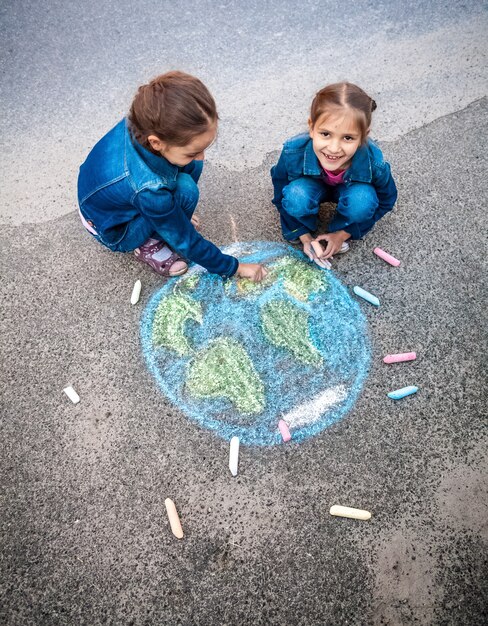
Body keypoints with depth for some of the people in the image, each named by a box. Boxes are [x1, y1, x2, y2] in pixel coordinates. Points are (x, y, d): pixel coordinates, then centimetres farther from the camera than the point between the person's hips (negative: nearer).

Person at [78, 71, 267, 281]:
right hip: (115, 232, -6)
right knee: (185, 189, -29)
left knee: (190, 166, -11)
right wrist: (235, 267, -16)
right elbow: (187, 242, -27)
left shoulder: (145, 123, -26)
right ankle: (148, 245, -5)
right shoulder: (149, 188, -42)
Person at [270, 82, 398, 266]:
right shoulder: (293, 153, -37)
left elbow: (386, 201, -13)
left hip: (349, 191, 1)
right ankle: (307, 229, -2)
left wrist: (342, 234, -14)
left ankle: (338, 228, -2)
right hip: (312, 187, 0)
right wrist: (305, 237, -17)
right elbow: (281, 199, -17)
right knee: (295, 195, -34)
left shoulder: (374, 163, -35)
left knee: (363, 201, -33)